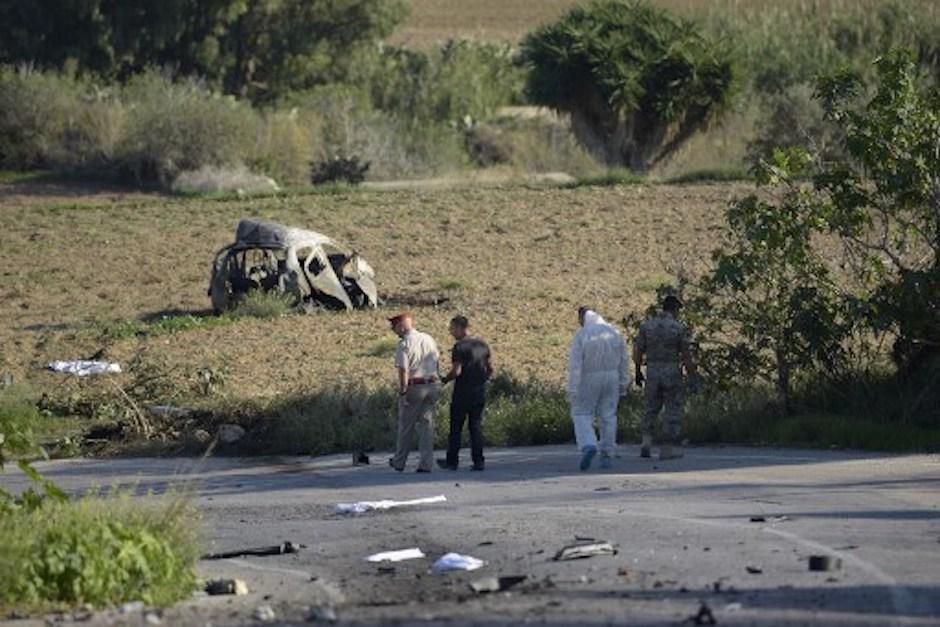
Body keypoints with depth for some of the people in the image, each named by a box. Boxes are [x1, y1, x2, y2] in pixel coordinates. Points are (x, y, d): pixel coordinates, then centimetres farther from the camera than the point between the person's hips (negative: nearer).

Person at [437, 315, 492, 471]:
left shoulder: (460, 347, -13)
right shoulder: (482, 345, 8)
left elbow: (456, 371, -20)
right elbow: (490, 369, 12)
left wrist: (444, 380, -4)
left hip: (462, 393, -6)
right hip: (480, 393, 6)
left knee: (456, 428, 5)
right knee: (476, 426, 9)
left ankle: (452, 461, 11)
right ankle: (478, 461, 4)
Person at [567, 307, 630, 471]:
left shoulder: (581, 335, -11)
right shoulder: (614, 332, 3)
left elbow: (575, 363, -15)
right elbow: (624, 360, 7)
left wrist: (572, 389, -14)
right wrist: (623, 383, 13)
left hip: (589, 380, -4)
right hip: (611, 379, 4)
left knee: (582, 415, 5)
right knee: (608, 416, 9)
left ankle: (588, 446, -18)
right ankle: (606, 456, 9)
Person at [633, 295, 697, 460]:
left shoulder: (646, 326, 1)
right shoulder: (679, 328, -8)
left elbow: (638, 351, 3)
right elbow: (686, 356, -9)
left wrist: (638, 372, 15)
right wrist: (693, 378, -2)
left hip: (652, 373, 3)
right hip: (672, 374, -3)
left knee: (651, 409, 18)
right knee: (672, 411, 6)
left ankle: (647, 441, 5)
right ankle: (668, 448, 5)